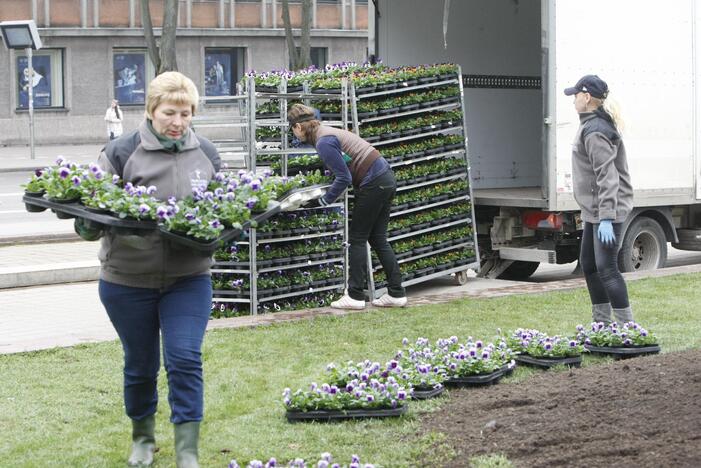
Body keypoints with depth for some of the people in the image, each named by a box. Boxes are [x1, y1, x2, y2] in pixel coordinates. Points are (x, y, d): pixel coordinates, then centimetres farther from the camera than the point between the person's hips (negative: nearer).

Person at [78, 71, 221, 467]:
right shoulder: (122, 153, -7)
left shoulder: (206, 154, 3)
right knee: (140, 365, 13)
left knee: (185, 360, -9)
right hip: (128, 280, -1)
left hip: (188, 278, 1)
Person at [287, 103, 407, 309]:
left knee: (357, 238, 0)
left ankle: (355, 296, 2)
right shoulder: (328, 132, 14)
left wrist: (323, 202, -7)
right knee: (377, 239, 13)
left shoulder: (324, 143, -16)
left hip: (373, 184, -9)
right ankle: (396, 294, 13)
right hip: (385, 179, 9)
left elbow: (344, 178, -17)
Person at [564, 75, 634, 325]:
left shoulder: (595, 132, -18)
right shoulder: (590, 125, 14)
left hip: (608, 211, -11)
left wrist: (606, 218, -27)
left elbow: (607, 176, -24)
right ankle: (602, 323, 25)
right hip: (594, 211, 11)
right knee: (588, 265, 16)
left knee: (606, 268, -12)